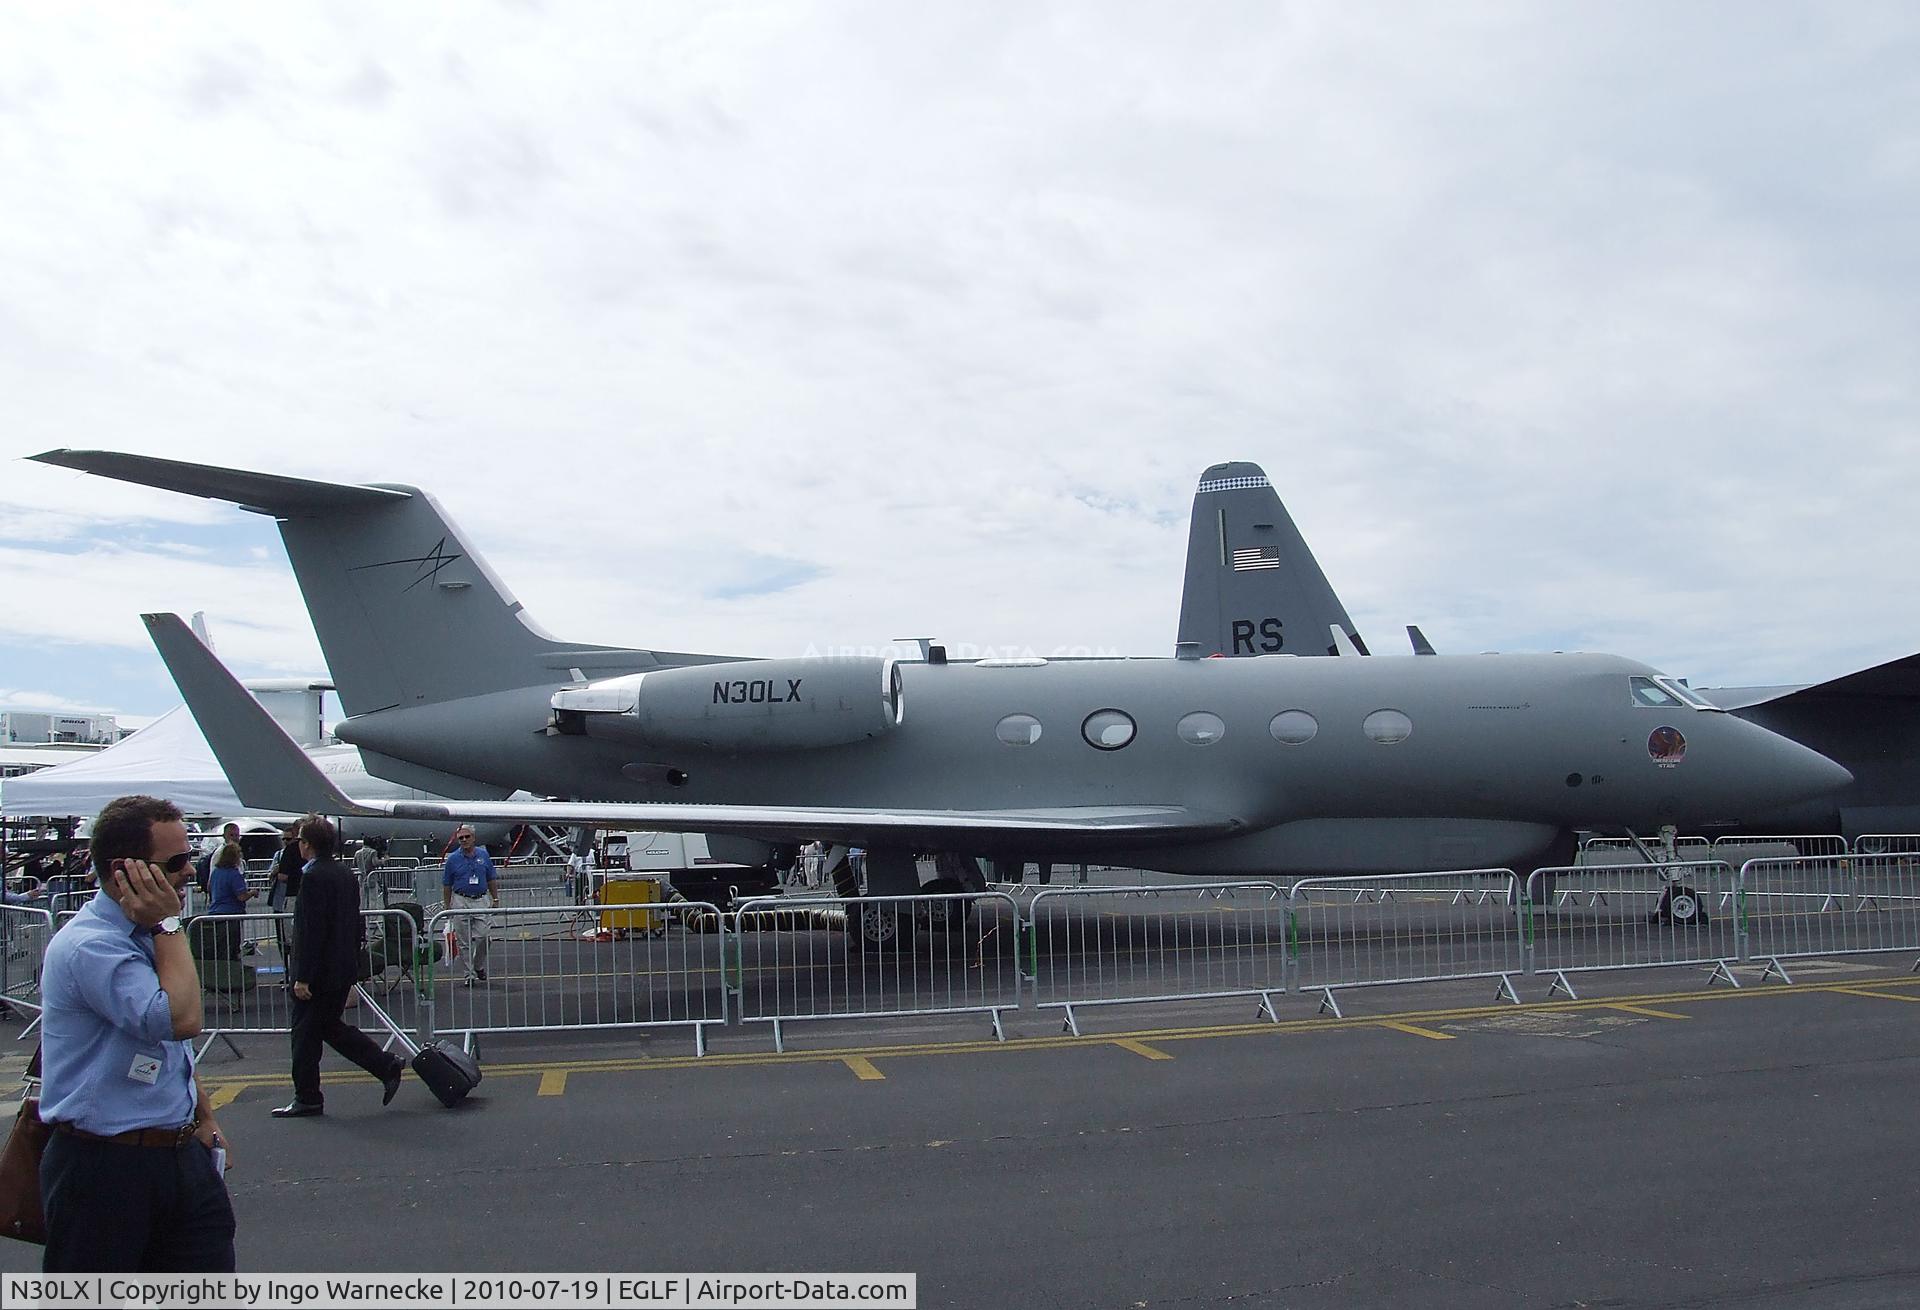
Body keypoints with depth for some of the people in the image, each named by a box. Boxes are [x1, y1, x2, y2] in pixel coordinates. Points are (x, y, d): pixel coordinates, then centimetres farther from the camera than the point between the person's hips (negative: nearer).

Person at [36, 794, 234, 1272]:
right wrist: (168, 925, -20)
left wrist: (204, 1118, 17)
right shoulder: (88, 945, -19)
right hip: (103, 1169, -8)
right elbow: (181, 1018, -29)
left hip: (181, 1156, 8)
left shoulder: (148, 935, 11)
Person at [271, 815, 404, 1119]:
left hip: (319, 971, -9)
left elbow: (311, 930, -21)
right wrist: (352, 969, 21)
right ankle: (387, 1065, 11)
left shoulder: (313, 877, -17)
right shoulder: (344, 873, 10)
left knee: (306, 1032, 4)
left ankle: (307, 1099, 14)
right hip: (344, 968, 9)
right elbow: (354, 924, 15)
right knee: (330, 1025, 18)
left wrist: (302, 977, -18)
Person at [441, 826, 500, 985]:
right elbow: (447, 886, 5)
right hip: (461, 901, -1)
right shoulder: (453, 859, 0)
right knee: (464, 942, 1)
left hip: (481, 900, 1)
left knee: (484, 936, -7)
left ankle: (479, 966, 16)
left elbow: (492, 880, 12)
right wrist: (447, 908, 3)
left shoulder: (483, 855, 5)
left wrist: (496, 900, 7)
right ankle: (469, 974, 10)